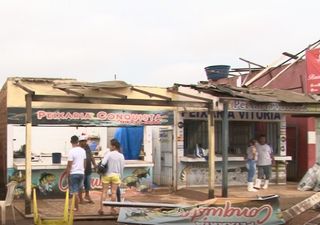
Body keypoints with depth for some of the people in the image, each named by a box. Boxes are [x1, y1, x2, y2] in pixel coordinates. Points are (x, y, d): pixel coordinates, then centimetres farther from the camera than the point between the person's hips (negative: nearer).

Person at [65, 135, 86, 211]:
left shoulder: (71, 151, -14)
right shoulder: (83, 150, 5)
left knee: (75, 191, 0)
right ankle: (76, 206, 20)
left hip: (73, 173, -6)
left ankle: (76, 207, 2)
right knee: (77, 191, 15)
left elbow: (69, 165, -14)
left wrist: (67, 174, -7)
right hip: (81, 173, 6)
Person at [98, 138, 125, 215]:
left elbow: (103, 163, -21)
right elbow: (122, 167, 2)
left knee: (104, 192, 4)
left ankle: (101, 208, 3)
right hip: (116, 175, 2)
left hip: (107, 174, -2)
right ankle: (112, 209, 9)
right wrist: (120, 176, 12)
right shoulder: (121, 156, 0)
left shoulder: (108, 153, -8)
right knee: (114, 192, 6)